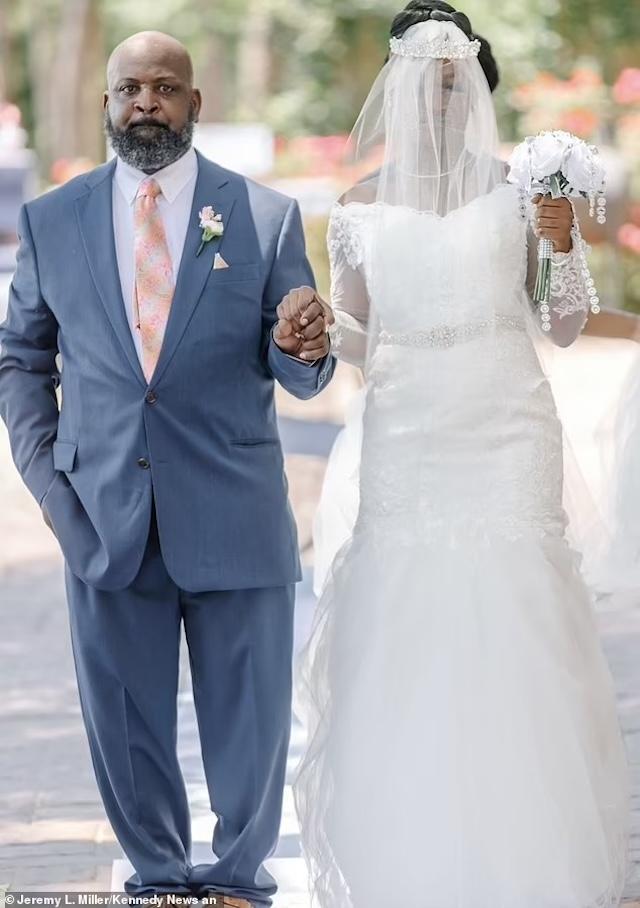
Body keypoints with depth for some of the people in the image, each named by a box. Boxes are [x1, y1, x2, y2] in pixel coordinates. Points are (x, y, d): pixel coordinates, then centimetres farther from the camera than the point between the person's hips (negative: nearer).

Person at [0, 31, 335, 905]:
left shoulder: (268, 217, 1)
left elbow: (298, 374, 1)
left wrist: (303, 348, -22)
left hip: (234, 519, -1)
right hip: (105, 521, 1)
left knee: (250, 722, 7)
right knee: (124, 724, 11)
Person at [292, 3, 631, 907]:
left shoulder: (516, 191, 3)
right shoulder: (360, 208, 6)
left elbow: (561, 327, 5)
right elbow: (355, 338, 12)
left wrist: (565, 246, -10)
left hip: (508, 434, -1)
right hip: (406, 437, 1)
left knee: (509, 637, -3)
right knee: (404, 644, -1)